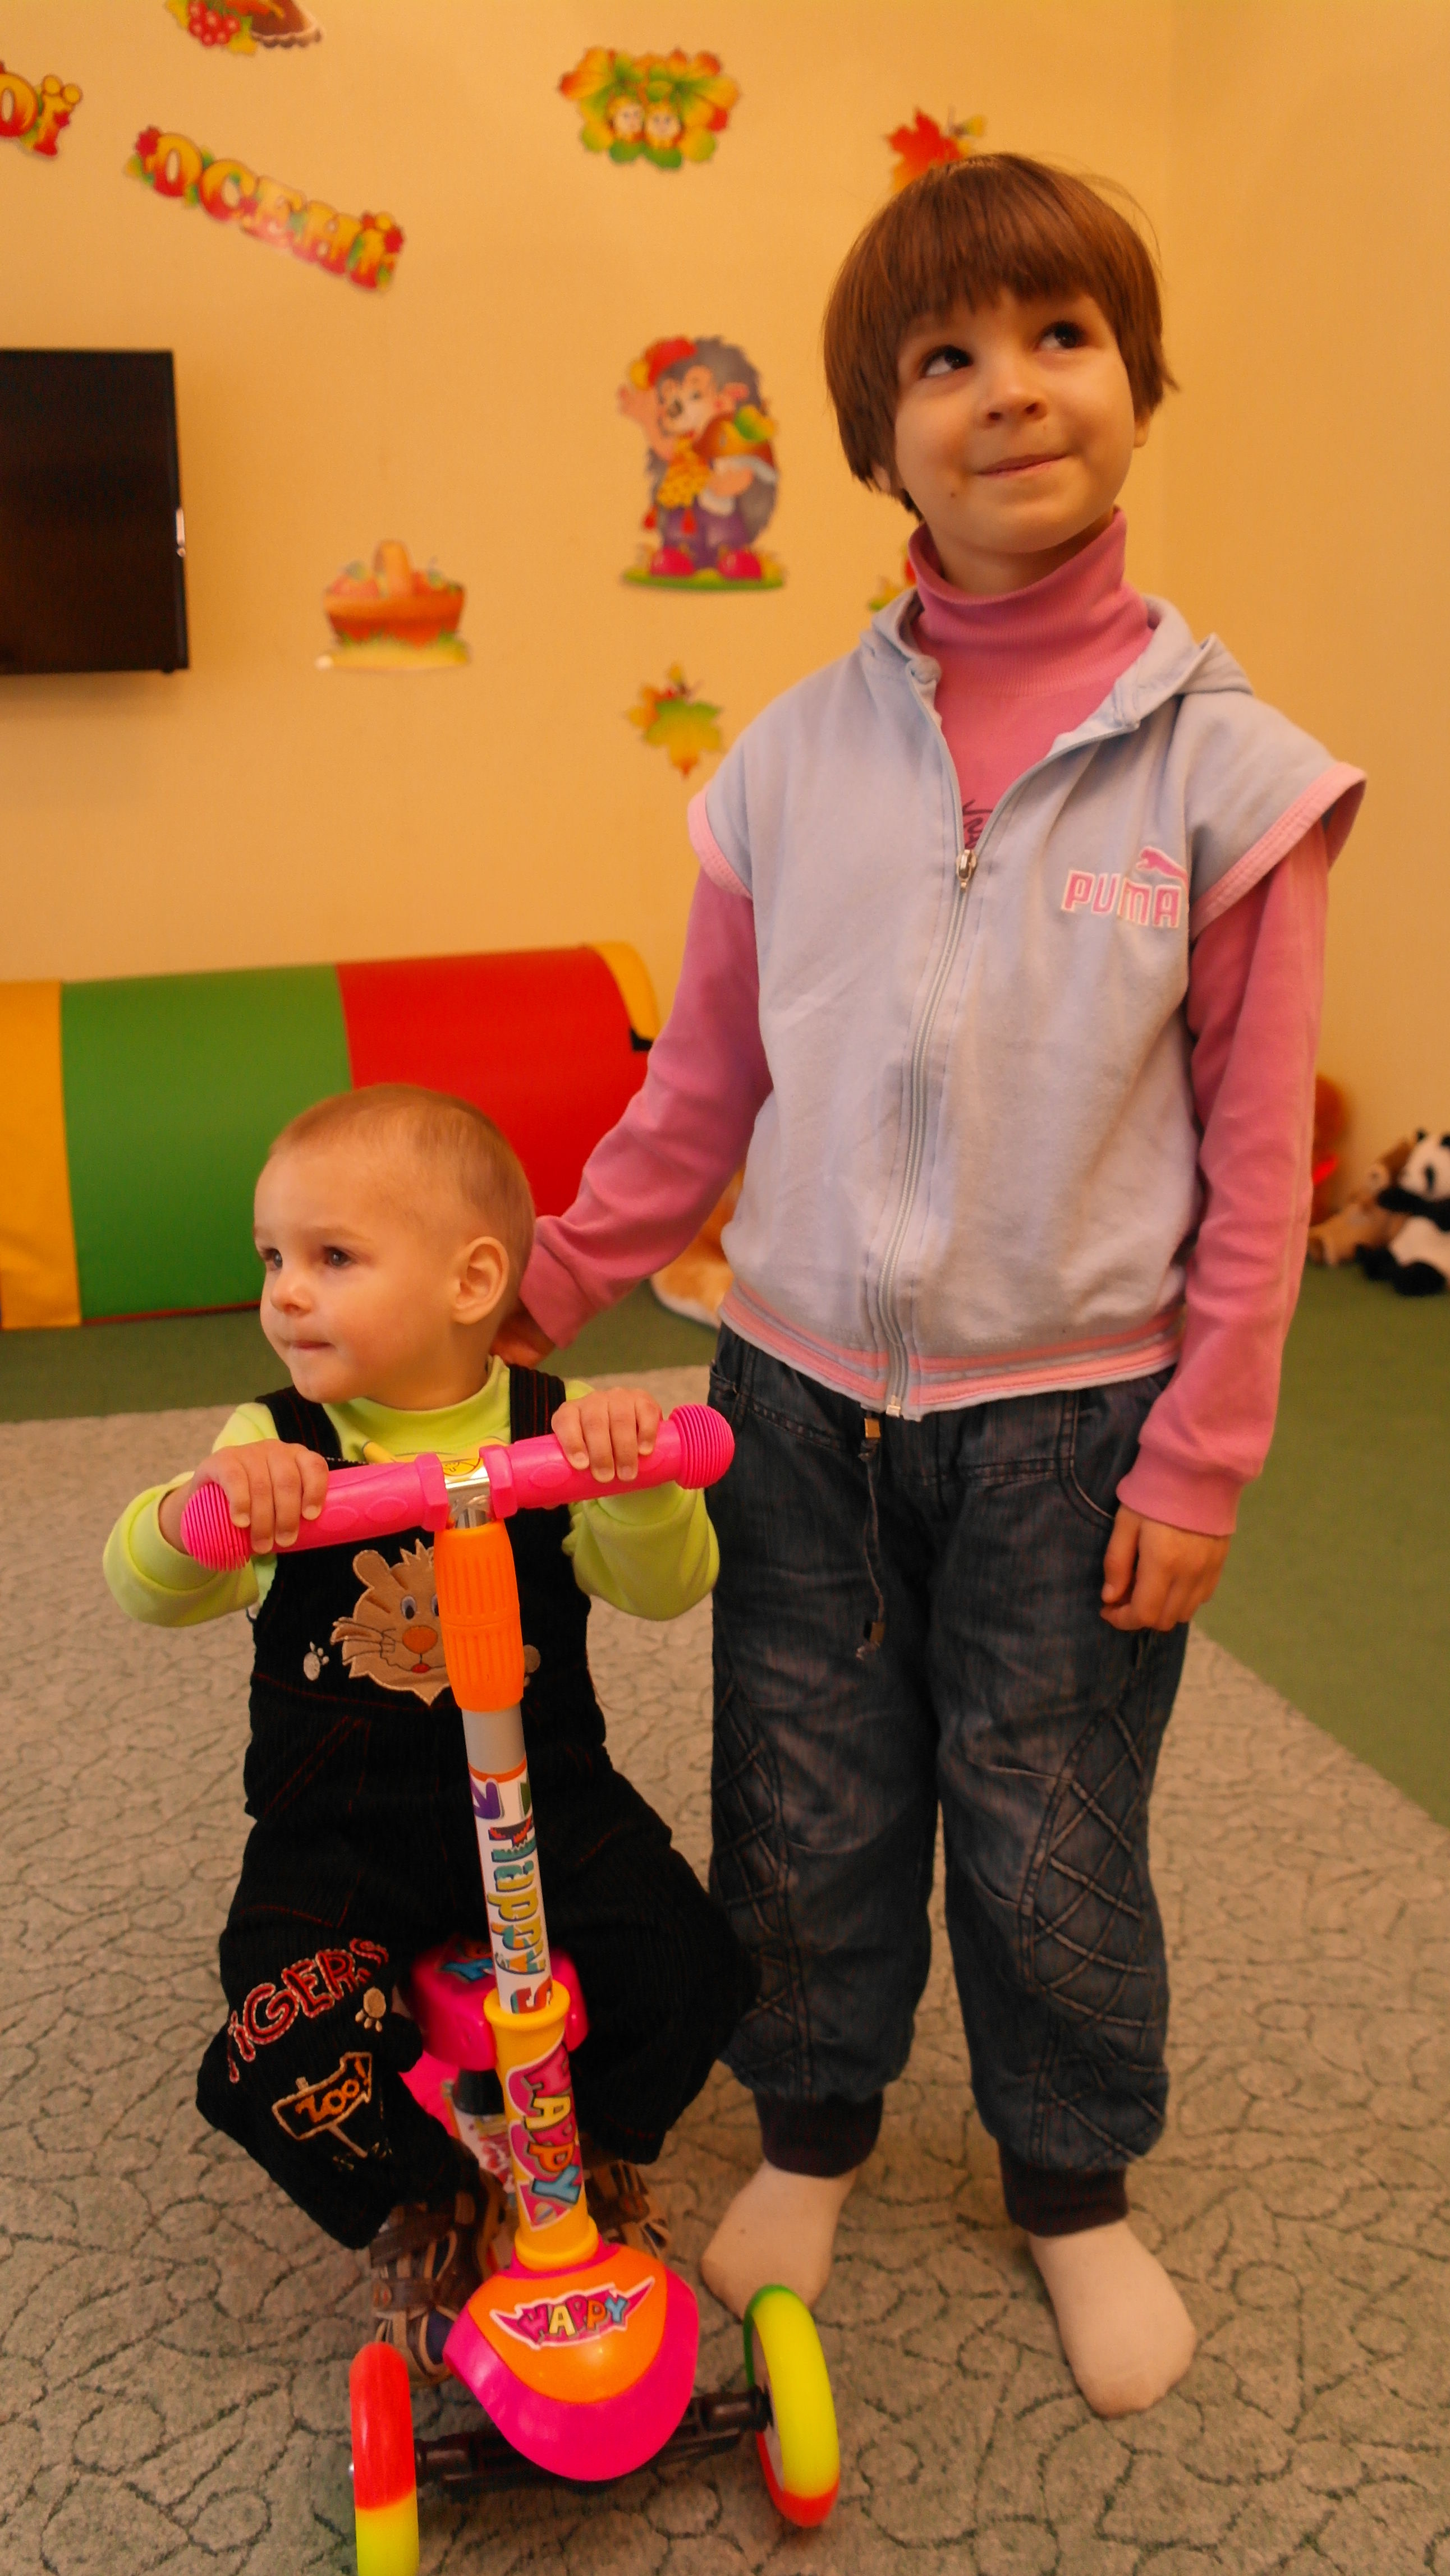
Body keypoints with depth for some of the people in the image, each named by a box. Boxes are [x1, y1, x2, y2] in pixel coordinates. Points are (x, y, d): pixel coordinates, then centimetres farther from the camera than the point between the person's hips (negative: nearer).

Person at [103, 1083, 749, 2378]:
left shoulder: (555, 1431, -8)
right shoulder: (277, 1448, -7)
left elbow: (667, 1587, -20)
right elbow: (151, 1592, -21)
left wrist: (632, 1474, -42)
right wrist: (201, 1503, -45)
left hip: (543, 1789, 1)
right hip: (338, 1822, 0)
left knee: (686, 1971, -15)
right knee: (277, 2072, -18)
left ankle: (598, 2146, 22)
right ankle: (424, 2200, 18)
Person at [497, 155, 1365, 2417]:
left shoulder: (1221, 765, -7)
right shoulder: (791, 759, -1)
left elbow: (1256, 1156, -6)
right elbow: (702, 1095, 7)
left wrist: (1198, 1460, -7)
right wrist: (541, 1289, 0)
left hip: (1069, 1415, -2)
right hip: (802, 1388, 2)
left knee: (1052, 1835, 12)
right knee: (807, 1808, 16)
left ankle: (1074, 2183, 39)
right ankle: (812, 2124, 42)